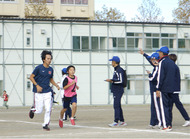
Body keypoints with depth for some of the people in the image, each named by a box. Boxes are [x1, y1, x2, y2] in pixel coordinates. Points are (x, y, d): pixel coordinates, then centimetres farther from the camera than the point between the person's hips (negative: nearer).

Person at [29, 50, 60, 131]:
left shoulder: (51, 69, 7)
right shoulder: (39, 68, -9)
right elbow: (31, 77, -4)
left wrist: (56, 85, 6)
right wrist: (37, 85, -16)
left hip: (47, 92, 4)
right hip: (38, 93, -4)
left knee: (48, 109, -6)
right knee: (39, 111, -2)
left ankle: (45, 125, 9)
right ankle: (33, 109, 33)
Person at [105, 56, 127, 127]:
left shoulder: (119, 70, -14)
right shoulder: (116, 70, 17)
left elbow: (120, 81, -21)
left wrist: (111, 80, -16)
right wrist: (111, 81, 12)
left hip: (118, 91, -11)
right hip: (116, 91, 11)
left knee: (116, 106, -12)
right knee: (118, 106, 13)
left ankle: (116, 122, -14)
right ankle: (122, 121, 17)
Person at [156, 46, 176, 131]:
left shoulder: (162, 62, -10)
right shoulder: (172, 62, 15)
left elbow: (160, 76, -15)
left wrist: (158, 89, -14)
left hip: (164, 89, -8)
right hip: (171, 88, 8)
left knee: (163, 106, -7)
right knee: (168, 106, 14)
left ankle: (166, 126, -12)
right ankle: (169, 124, 15)